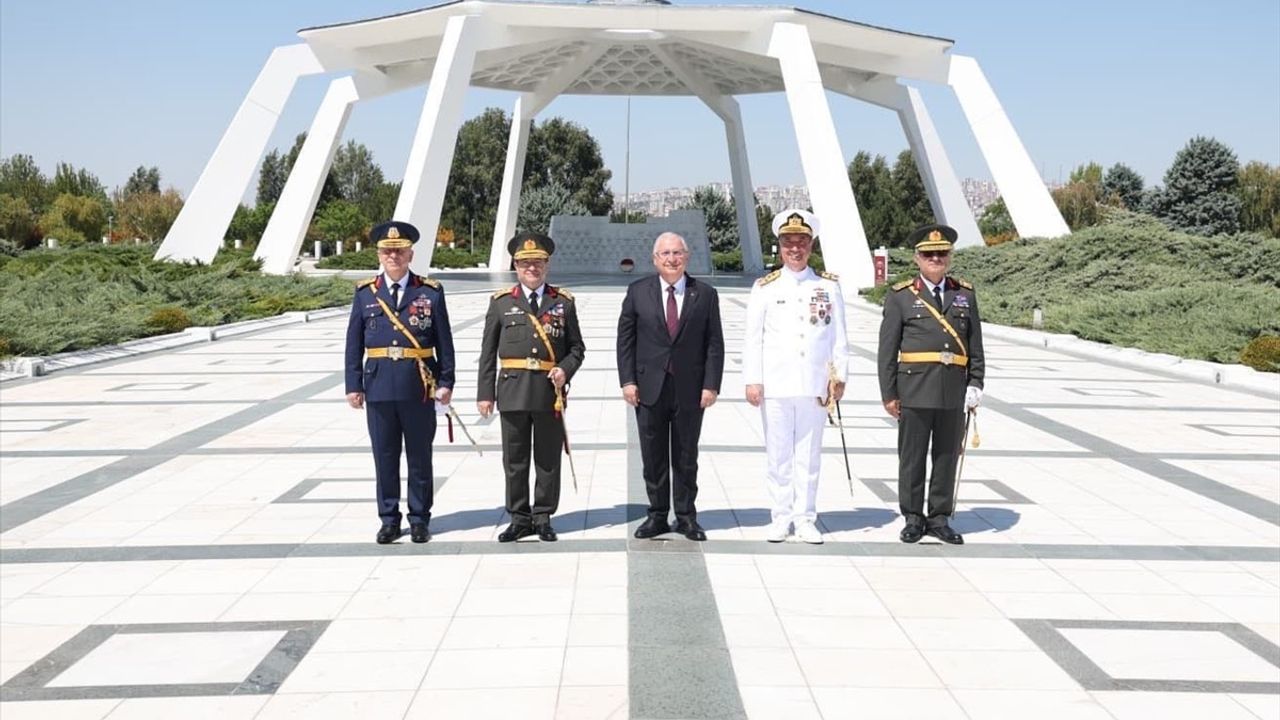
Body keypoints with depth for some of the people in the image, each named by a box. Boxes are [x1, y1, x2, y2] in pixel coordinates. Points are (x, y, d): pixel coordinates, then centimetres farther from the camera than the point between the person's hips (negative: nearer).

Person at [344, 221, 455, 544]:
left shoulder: (431, 292, 2)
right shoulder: (365, 293, 7)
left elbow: (444, 342, 2)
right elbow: (354, 345, 7)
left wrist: (446, 382, -4)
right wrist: (354, 385, 1)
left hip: (419, 387, -1)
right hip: (379, 387, 1)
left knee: (419, 457, 7)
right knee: (385, 458, 7)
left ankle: (419, 520, 17)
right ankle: (389, 520, 17)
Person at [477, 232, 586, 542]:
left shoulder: (564, 302, 8)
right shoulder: (501, 302, 7)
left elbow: (577, 347, 10)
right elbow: (488, 352, 6)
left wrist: (565, 369, -10)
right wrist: (485, 393, 1)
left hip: (550, 391, 0)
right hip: (512, 391, 0)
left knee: (548, 459, 6)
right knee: (515, 460, 6)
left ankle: (543, 518, 17)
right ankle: (519, 518, 16)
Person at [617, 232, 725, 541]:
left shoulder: (705, 294, 3)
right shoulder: (638, 292, 4)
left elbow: (714, 343, 1)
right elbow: (625, 338, 4)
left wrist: (711, 385, -6)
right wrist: (627, 380, -4)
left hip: (690, 388, 0)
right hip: (650, 387, 0)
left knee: (686, 456, 8)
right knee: (653, 455, 6)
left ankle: (686, 516, 18)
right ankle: (657, 515, 17)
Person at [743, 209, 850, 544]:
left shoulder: (829, 286, 7)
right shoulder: (765, 287, 5)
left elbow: (839, 336, 8)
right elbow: (753, 338, 4)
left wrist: (839, 375, 1)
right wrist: (752, 381, -2)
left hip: (815, 384, 1)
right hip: (775, 385, 0)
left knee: (809, 454, 5)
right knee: (779, 454, 5)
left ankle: (805, 520, 13)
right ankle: (781, 519, 14)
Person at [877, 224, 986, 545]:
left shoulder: (965, 294, 12)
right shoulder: (900, 296, 3)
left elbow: (975, 346, 12)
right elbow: (887, 350, 1)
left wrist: (976, 384, 2)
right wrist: (888, 393, -4)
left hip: (954, 392, 3)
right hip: (914, 390, -2)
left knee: (947, 456, 8)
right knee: (912, 456, 3)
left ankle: (939, 518, 18)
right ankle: (913, 518, 15)